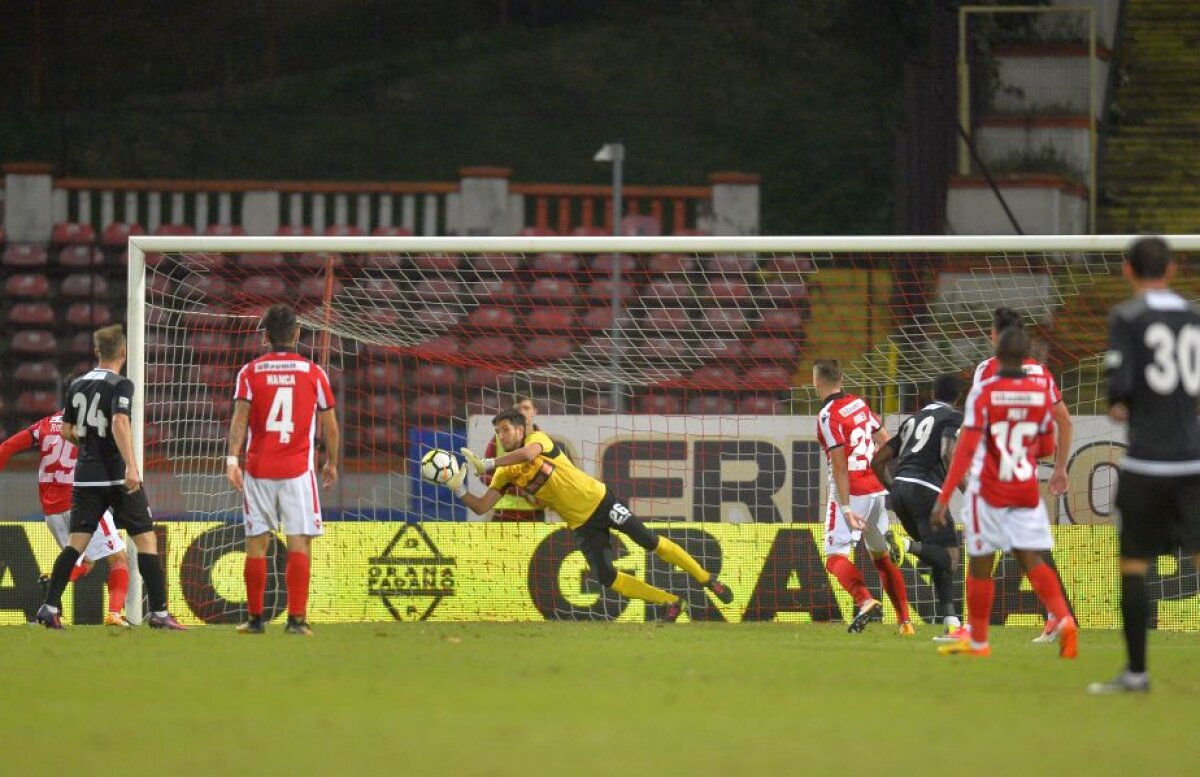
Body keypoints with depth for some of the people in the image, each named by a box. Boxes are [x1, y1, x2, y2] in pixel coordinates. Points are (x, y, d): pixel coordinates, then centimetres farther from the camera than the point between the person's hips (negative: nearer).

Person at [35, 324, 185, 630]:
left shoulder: (77, 385, 10)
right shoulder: (120, 385, -8)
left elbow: (66, 431, 16)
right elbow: (120, 423, -23)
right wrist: (131, 466, -29)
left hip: (85, 476, 5)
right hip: (117, 476, -5)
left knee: (76, 543, 5)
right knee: (146, 539, 1)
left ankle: (50, 607, -5)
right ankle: (159, 612, -2)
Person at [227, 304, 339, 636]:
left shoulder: (250, 372, 3)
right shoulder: (313, 373, 2)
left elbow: (239, 418, -9)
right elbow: (330, 425, 7)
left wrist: (232, 459, -14)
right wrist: (332, 463, 20)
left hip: (258, 470, 1)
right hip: (297, 470, -1)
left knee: (257, 544, 7)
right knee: (299, 543, -2)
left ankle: (255, 618, 10)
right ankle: (297, 618, -10)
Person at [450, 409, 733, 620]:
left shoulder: (538, 439, -15)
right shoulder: (506, 474, -2)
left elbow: (528, 454, -39)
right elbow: (481, 507, -7)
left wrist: (488, 464, -36)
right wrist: (459, 490, -24)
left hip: (600, 501, -4)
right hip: (581, 525, 4)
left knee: (650, 542, -3)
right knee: (605, 577, -6)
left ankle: (706, 579, 13)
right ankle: (671, 603, 8)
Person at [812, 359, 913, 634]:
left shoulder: (828, 416, -13)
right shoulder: (859, 403, 9)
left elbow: (839, 465, -18)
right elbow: (886, 442, 16)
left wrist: (845, 508, -20)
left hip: (851, 493, -7)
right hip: (877, 489, 7)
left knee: (835, 557, -8)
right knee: (881, 556, 17)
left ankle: (864, 600, -33)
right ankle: (905, 621, 14)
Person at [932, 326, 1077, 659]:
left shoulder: (983, 393, -13)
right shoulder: (1042, 393, -1)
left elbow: (966, 448, -18)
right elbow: (1047, 449, 8)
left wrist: (943, 499, -17)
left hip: (989, 492, -3)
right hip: (1027, 491, 3)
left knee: (980, 566, 9)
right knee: (1032, 562, 2)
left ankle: (978, 641, 19)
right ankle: (1064, 621, -21)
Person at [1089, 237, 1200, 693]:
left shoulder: (1126, 317, -4)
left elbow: (1120, 383, -11)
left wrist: (1118, 406, 9)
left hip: (1147, 460, -3)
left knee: (1133, 565, 8)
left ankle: (1136, 672, 11)